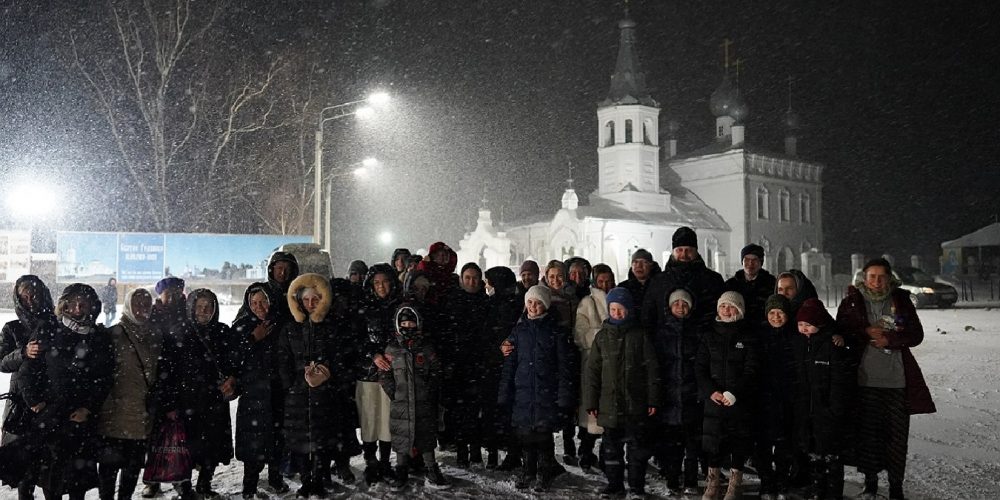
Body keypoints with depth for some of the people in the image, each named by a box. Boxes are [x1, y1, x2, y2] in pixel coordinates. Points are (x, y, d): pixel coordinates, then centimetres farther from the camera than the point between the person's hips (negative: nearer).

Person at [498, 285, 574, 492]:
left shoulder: (556, 330, 0)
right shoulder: (519, 329, 9)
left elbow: (565, 364, -2)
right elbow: (509, 363, 11)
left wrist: (564, 395, -9)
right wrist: (504, 393, 6)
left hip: (547, 392, -3)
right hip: (523, 391, 3)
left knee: (543, 432, -2)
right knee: (525, 432, 5)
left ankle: (545, 473, 17)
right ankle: (529, 470, 24)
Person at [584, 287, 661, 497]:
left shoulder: (639, 335, 1)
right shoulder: (602, 336, 6)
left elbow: (651, 368, 0)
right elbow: (593, 371, 6)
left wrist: (653, 400, -4)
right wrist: (591, 402, 2)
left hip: (637, 403, -2)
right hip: (610, 404, 2)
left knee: (637, 446, 6)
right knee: (611, 447, 9)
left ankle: (637, 485, 18)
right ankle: (615, 484, 21)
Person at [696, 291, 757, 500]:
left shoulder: (747, 337, 1)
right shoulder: (709, 336, 8)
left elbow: (751, 370, -5)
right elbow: (701, 368, 4)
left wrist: (734, 393, -15)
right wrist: (711, 391, -11)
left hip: (740, 400, -2)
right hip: (714, 398, 2)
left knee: (739, 440, 3)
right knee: (713, 439, 1)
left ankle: (735, 483, 17)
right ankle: (713, 481, 15)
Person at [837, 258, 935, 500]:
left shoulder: (901, 300, 5)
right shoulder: (851, 301, 3)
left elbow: (916, 334, 3)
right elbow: (841, 332, -1)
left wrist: (890, 340, -12)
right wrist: (866, 332, -14)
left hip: (897, 379, 1)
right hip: (865, 378, 0)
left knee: (898, 433, 3)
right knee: (867, 431, 4)